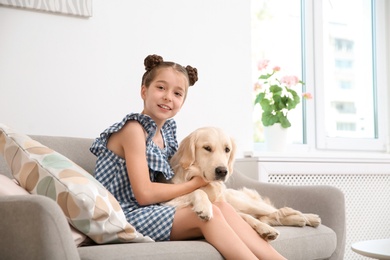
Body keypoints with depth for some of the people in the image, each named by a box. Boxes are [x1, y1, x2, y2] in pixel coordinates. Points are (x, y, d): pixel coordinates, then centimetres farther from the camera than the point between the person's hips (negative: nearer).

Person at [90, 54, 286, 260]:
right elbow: (144, 194, -19)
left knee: (222, 208, -9)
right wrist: (194, 184, -8)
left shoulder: (166, 130, 10)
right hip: (126, 215, -7)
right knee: (209, 214, -21)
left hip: (150, 212, 7)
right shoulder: (134, 129, -14)